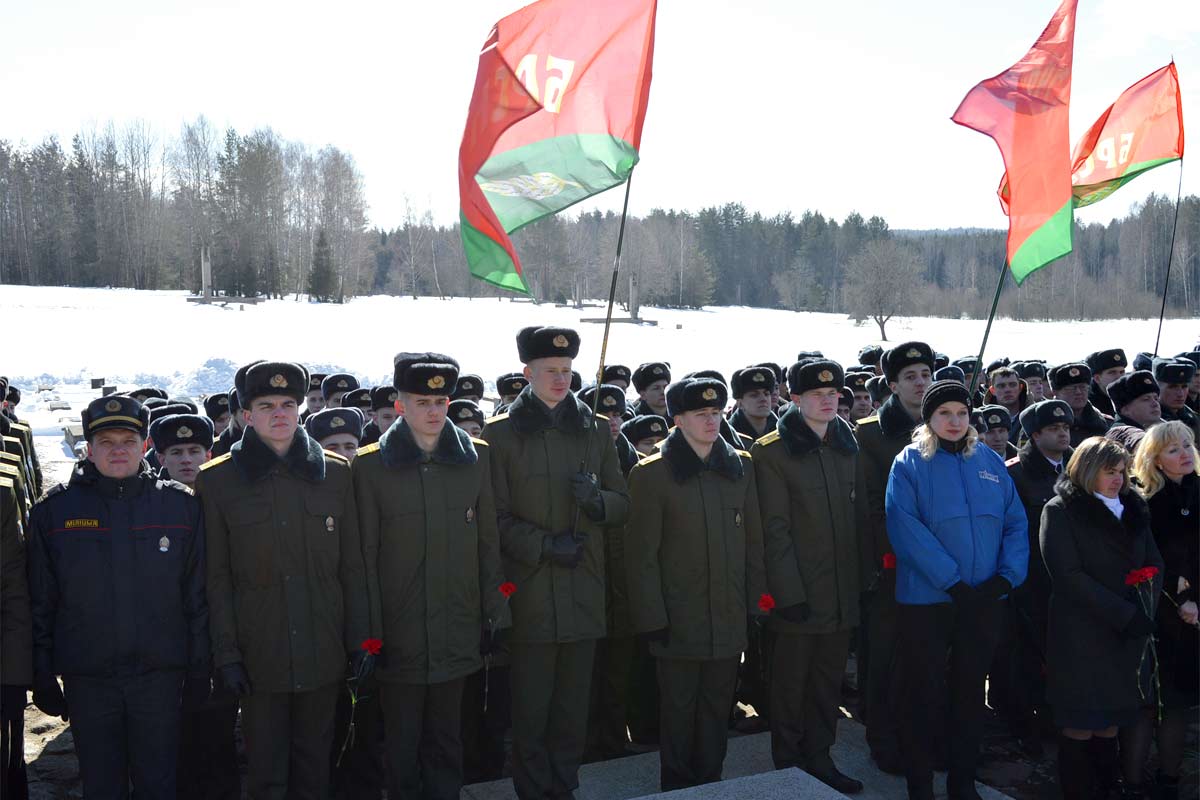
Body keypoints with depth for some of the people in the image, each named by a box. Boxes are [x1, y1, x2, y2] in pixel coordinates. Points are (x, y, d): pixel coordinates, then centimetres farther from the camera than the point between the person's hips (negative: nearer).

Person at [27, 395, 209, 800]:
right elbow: (40, 602, 3)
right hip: (87, 678, 0)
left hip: (159, 674, 0)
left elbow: (197, 595, 2)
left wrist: (199, 669, 0)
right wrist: (42, 677, 1)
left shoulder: (180, 505, 0)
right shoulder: (55, 510, 0)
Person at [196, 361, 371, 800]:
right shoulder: (217, 480, -3)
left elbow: (351, 564, 4)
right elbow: (217, 576, -3)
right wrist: (226, 653, -6)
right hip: (260, 653, -1)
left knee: (314, 764, 15)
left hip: (323, 650, 2)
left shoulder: (335, 472, 2)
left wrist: (360, 638, 2)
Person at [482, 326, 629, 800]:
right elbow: (495, 516, -5)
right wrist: (543, 545, -16)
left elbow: (622, 506, 9)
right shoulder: (500, 433, -3)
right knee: (530, 707, 5)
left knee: (573, 704, 13)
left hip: (584, 591, 3)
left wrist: (597, 500, -12)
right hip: (530, 592, -3)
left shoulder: (596, 430, 8)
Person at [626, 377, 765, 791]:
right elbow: (642, 554, -8)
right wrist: (652, 618, -11)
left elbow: (753, 540, 9)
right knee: (678, 710, 8)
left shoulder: (741, 466, 6)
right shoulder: (652, 473, -7)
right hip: (680, 619, -3)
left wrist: (755, 602, 5)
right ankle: (677, 788, 24)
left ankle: (710, 783, 29)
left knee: (718, 707, 13)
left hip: (729, 617, 4)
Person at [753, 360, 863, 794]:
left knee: (829, 681, 14)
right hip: (798, 593, -5)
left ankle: (819, 758, 30)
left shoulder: (847, 446, 11)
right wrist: (789, 593, -16)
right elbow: (774, 529, -13)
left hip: (842, 591, 5)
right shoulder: (772, 451, -8)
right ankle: (788, 768, 21)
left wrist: (865, 575, 9)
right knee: (791, 682, 6)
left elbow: (857, 514, 14)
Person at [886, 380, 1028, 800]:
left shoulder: (990, 461, 8)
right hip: (926, 598, -4)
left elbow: (1015, 523, 5)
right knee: (922, 694, 5)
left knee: (970, 691, 14)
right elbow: (906, 528, -15)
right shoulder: (909, 463, -5)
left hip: (984, 599, 4)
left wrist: (1007, 575, -10)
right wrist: (952, 581, -20)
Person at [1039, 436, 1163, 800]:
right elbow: (1069, 575, -12)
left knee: (1112, 720, 10)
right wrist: (1124, 613, -16)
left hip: (1128, 634, 5)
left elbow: (1154, 563, 12)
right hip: (1081, 636, -5)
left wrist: (1145, 611, -5)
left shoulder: (1132, 508, 14)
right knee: (1081, 725, -1)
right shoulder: (1060, 510, -4)